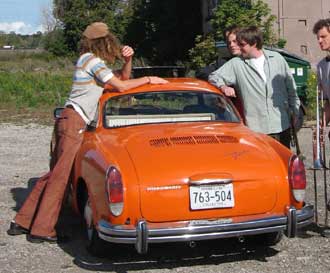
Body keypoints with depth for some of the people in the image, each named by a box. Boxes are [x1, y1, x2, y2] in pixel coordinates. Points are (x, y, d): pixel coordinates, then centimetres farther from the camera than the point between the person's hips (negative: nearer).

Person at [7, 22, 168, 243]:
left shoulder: (93, 61, 21)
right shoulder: (92, 60, -8)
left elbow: (123, 77, 28)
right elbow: (121, 86, -12)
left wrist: (128, 60, 10)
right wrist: (148, 80, -1)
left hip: (69, 121, 10)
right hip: (74, 122, -10)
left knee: (56, 174, 12)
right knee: (60, 175, -7)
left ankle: (23, 222, 16)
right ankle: (42, 230, -4)